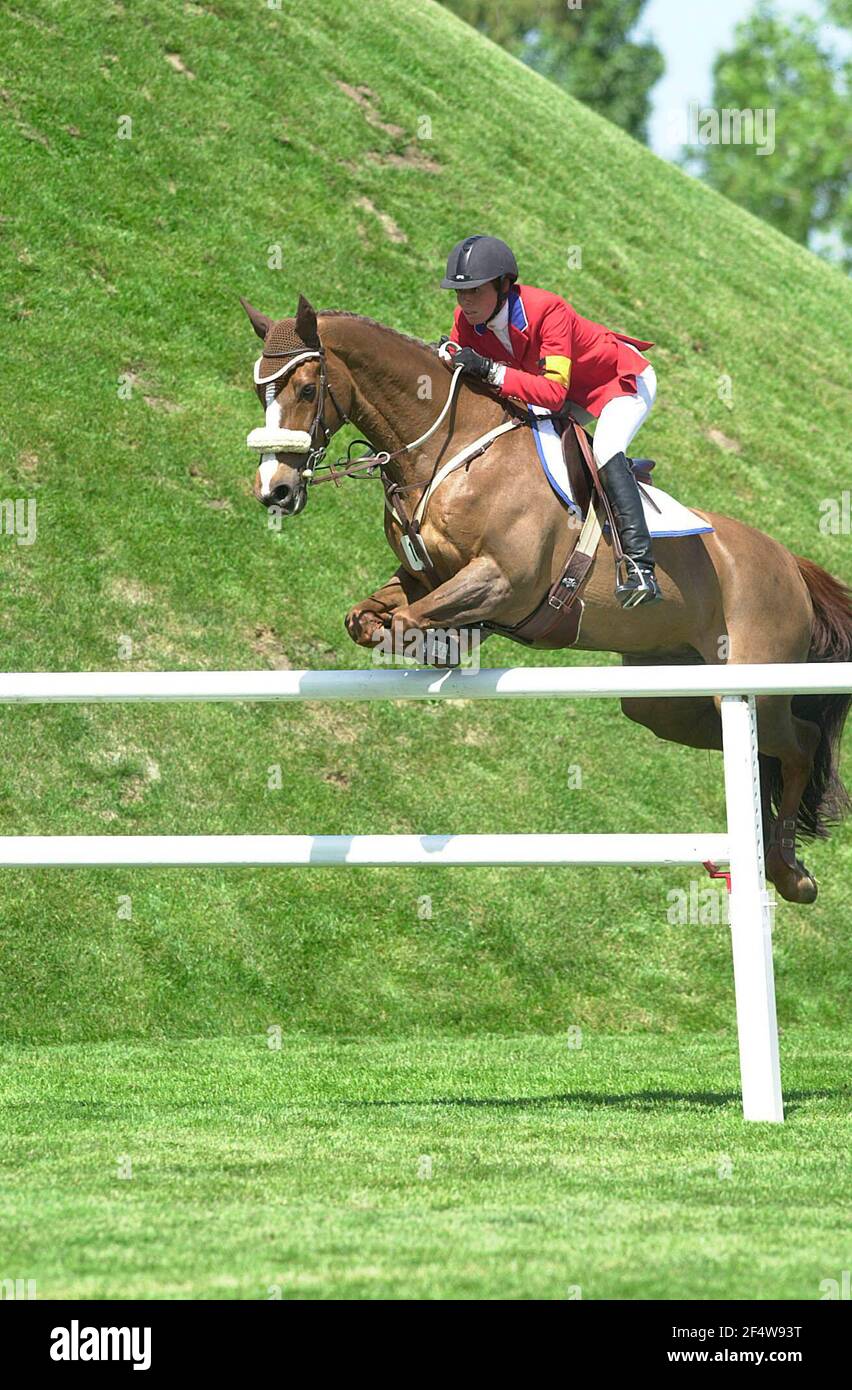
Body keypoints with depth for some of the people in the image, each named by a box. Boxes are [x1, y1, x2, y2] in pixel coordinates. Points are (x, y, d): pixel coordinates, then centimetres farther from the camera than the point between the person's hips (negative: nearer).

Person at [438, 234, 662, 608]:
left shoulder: (547, 311, -36)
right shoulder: (468, 320, -15)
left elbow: (553, 392, -42)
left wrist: (490, 371, -48)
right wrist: (447, 355, -28)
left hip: (626, 379, -8)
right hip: (578, 395, 8)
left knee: (605, 448, -32)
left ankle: (641, 567, -41)